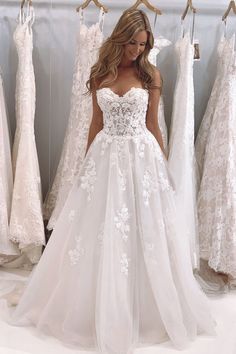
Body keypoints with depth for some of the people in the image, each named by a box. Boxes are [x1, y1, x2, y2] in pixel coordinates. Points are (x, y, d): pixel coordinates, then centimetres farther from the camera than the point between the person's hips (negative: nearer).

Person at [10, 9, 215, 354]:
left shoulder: (151, 74, 2)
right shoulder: (100, 73, 7)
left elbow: (152, 124, 5)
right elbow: (96, 122, 11)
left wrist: (164, 165, 5)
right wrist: (88, 162, 10)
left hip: (142, 158, -2)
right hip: (106, 157, 2)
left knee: (143, 233, 4)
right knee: (100, 235, 7)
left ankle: (145, 309, 25)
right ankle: (102, 308, 27)